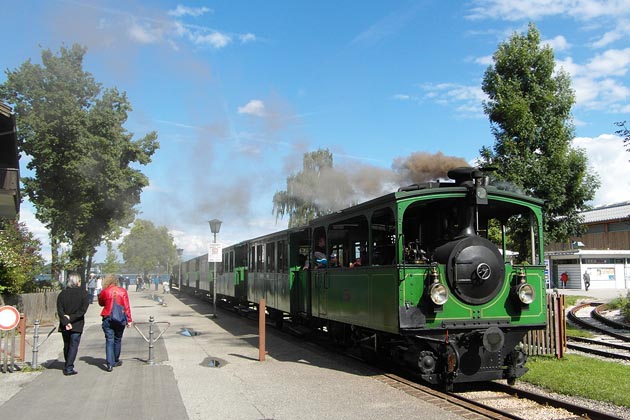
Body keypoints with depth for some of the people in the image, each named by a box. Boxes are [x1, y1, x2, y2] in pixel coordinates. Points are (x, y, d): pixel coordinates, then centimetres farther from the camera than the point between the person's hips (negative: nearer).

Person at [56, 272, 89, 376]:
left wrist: (66, 322, -12)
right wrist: (71, 318, -11)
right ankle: (69, 368, -4)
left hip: (65, 325, 3)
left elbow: (60, 311, -6)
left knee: (67, 345, 16)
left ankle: (67, 366, 27)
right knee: (73, 346, 2)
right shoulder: (84, 294, -5)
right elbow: (83, 310, -14)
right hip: (77, 325, -3)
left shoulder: (62, 293, 2)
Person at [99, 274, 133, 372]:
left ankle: (110, 364, -9)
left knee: (109, 341, -1)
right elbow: (126, 307, -3)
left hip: (107, 318, -1)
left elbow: (101, 303, 14)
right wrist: (129, 320, 0)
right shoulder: (123, 291, -2)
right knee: (117, 340, 16)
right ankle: (116, 361, 30)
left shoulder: (104, 292, -4)